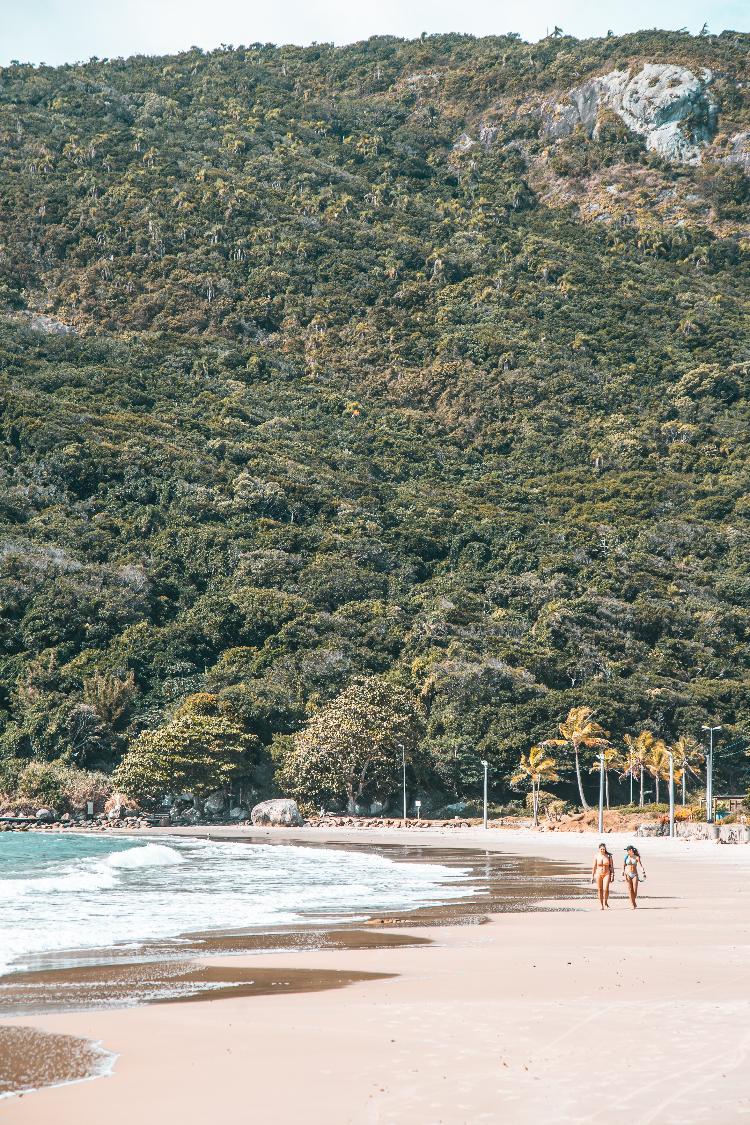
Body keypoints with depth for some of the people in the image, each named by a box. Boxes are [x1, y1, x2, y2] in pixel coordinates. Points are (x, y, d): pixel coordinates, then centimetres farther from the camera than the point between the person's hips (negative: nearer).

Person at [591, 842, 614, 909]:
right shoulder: (596, 856, -3)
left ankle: (605, 902, 11)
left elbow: (612, 866, 0)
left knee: (606, 889, -13)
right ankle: (601, 904, 15)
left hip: (607, 874, -1)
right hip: (598, 874, 1)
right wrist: (592, 876, 1)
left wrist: (612, 876, -4)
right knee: (600, 890, 3)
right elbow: (594, 867, 2)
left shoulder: (609, 856, -4)